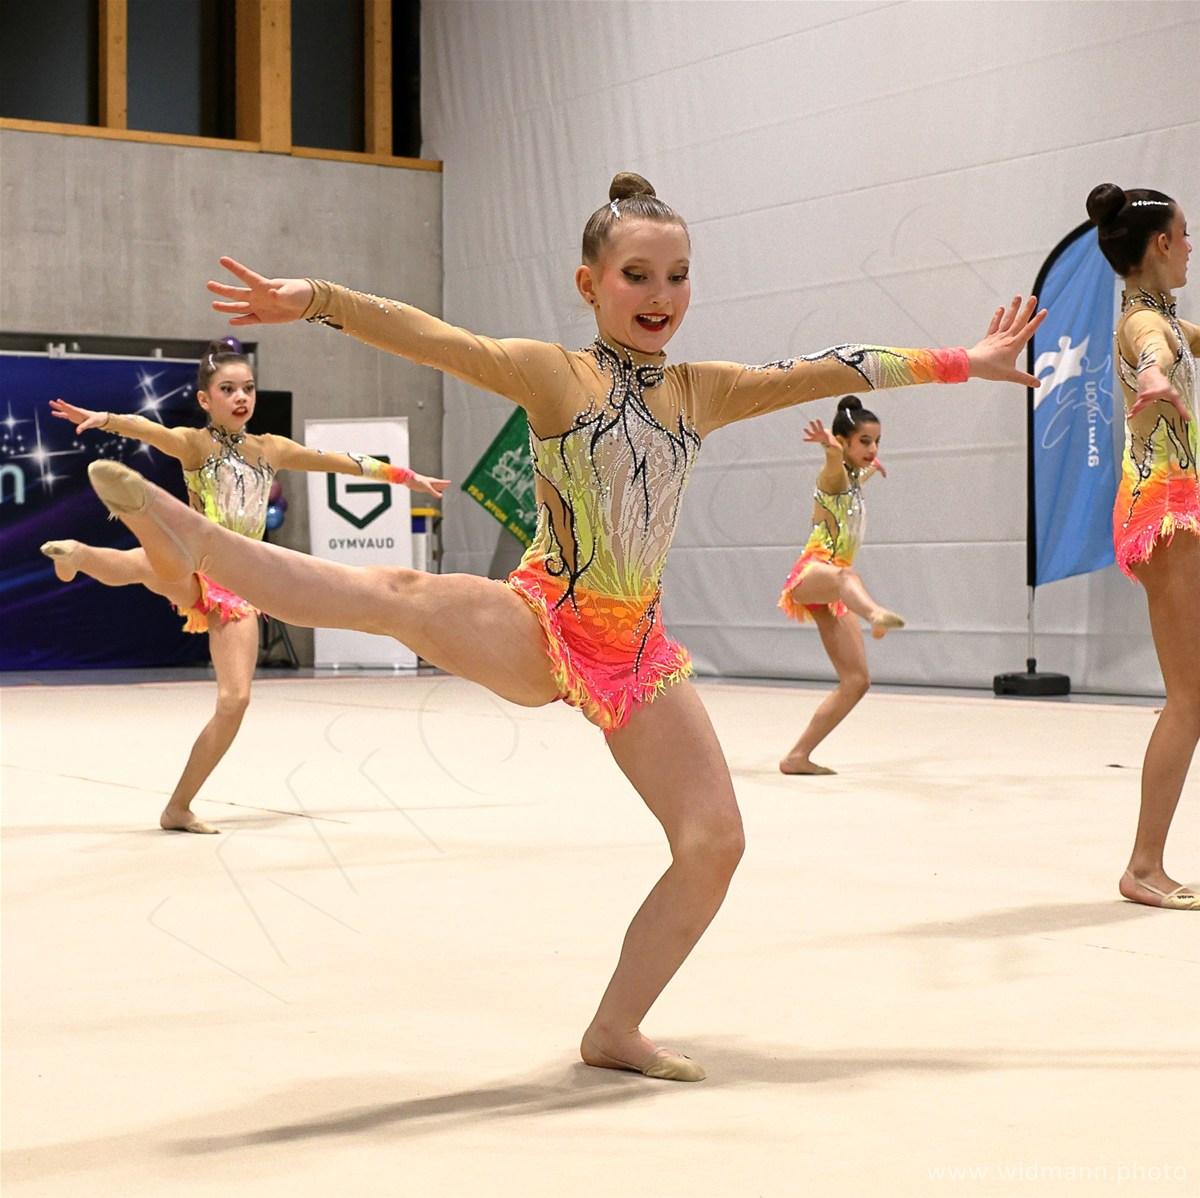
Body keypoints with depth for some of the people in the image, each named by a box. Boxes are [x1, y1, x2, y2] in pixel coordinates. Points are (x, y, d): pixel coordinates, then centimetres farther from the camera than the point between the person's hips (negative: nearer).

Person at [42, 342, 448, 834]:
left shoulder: (270, 449, 17)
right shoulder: (194, 444, 0)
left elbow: (338, 460, 26)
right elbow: (149, 430, -21)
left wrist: (405, 475, 31)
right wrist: (104, 419, -43)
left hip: (237, 585, 5)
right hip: (195, 570, -5)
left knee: (235, 699, -6)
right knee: (145, 564, -44)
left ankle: (178, 808, 3)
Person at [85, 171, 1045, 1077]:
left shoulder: (704, 391, 11)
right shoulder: (550, 373, -3)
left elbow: (830, 371, 13)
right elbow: (434, 340, -17)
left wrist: (961, 363, 15)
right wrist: (315, 300, -30)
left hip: (634, 652, 5)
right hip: (537, 628, -5)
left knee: (715, 842, -3)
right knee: (405, 596, -33)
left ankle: (617, 1033, 10)